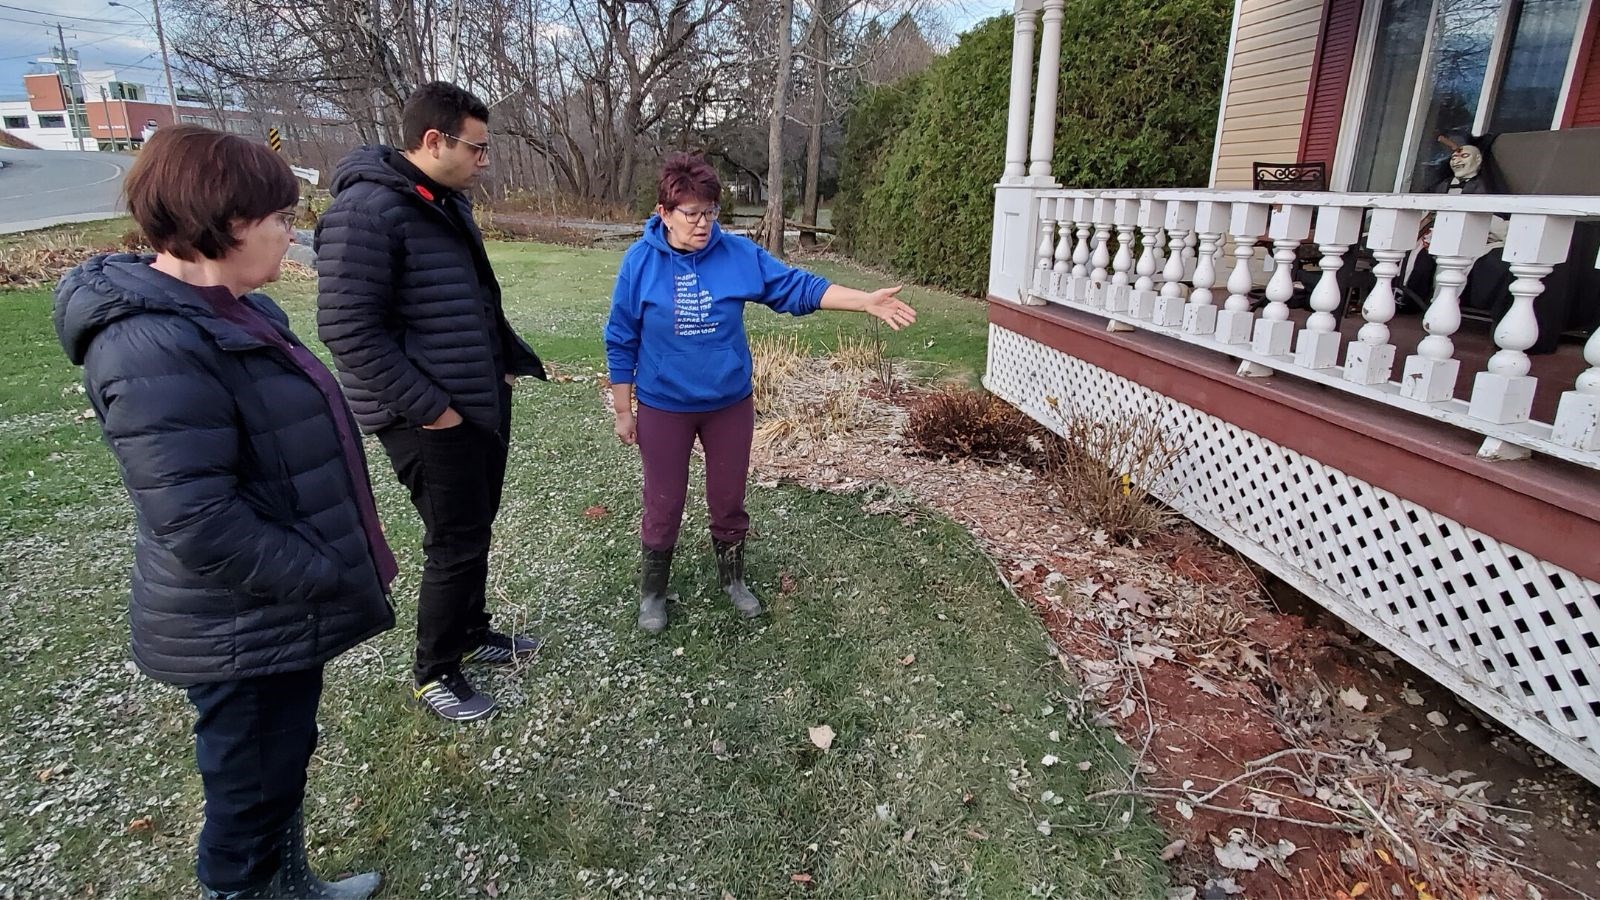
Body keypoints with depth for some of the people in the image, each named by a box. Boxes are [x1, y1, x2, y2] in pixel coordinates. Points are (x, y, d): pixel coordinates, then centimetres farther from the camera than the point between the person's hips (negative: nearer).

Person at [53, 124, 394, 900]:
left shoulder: (224, 312, 5)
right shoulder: (159, 352, -27)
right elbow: (201, 526, -29)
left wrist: (341, 562, 12)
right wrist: (331, 579, -20)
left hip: (281, 613, 10)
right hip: (245, 634, -10)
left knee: (283, 762, 27)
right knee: (252, 790, 13)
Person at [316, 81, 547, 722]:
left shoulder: (449, 203, 11)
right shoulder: (365, 211, -19)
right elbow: (348, 329, -23)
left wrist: (509, 359, 13)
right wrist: (426, 407, -21)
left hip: (484, 403, 9)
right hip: (432, 418, -9)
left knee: (476, 527, 19)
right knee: (456, 544, 1)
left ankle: (470, 632, 39)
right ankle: (434, 672, 22)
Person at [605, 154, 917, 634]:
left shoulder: (740, 254, -8)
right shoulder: (639, 261, -11)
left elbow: (799, 287, -7)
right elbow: (621, 343, -5)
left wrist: (867, 302, -15)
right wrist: (623, 412, -2)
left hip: (730, 404, 2)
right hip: (663, 409, -1)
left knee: (729, 499, 16)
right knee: (663, 505, 11)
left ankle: (732, 577, 40)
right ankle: (652, 591, 33)